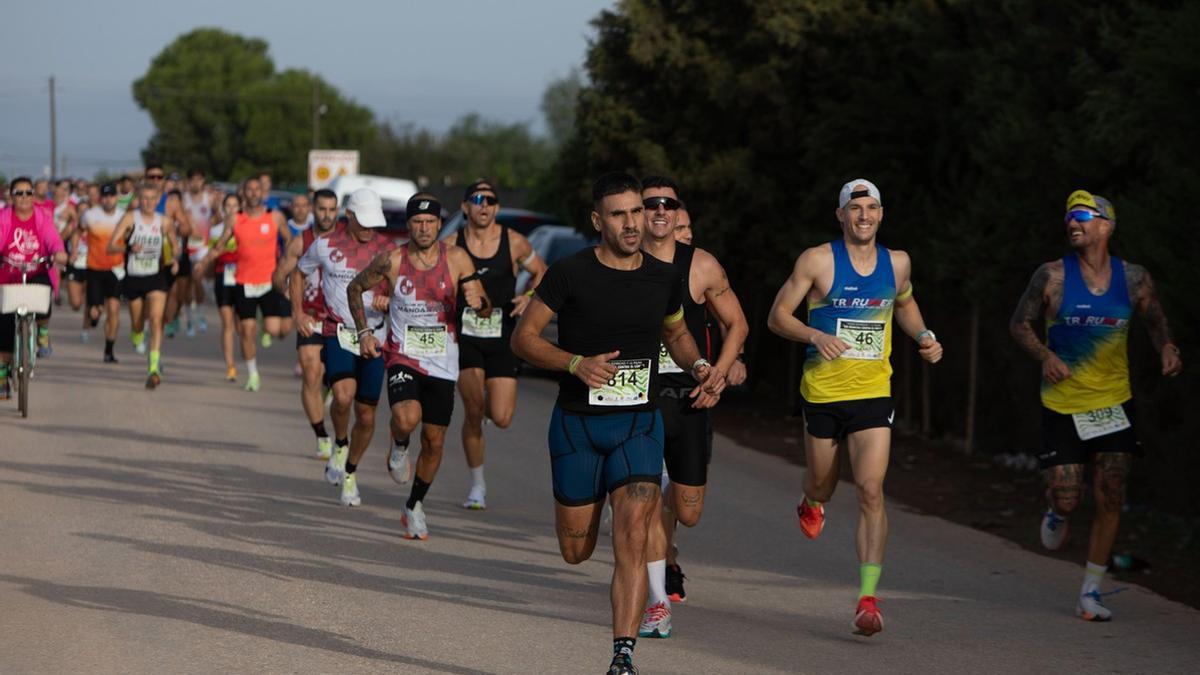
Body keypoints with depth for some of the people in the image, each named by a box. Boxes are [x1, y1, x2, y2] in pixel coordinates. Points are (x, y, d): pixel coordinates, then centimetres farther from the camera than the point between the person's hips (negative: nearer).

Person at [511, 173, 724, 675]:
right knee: (576, 551, 10)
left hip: (639, 424, 1)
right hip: (577, 424, -1)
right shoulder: (569, 274, -9)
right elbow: (523, 337, -6)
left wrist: (699, 366, 1)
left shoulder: (664, 278, 2)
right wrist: (576, 363, -21)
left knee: (632, 540, -17)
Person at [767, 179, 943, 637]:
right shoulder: (817, 261, -6)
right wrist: (816, 336, -21)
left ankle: (868, 598, -15)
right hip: (822, 392, -1)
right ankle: (811, 504, 57)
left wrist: (924, 337, 8)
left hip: (874, 394, 1)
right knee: (822, 486, 16)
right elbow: (777, 316, -3)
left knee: (871, 490, -14)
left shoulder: (897, 264, 5)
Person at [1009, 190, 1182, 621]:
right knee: (1066, 499, -6)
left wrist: (1167, 347, -7)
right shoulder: (1052, 276, -6)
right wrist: (1044, 355, -17)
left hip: (1114, 402, 2)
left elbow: (1155, 320, 15)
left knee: (1110, 500, -4)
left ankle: (1091, 593, 7)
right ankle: (1056, 513, 33)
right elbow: (1020, 323, 1)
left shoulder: (1133, 278, 0)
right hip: (1062, 404, -1)